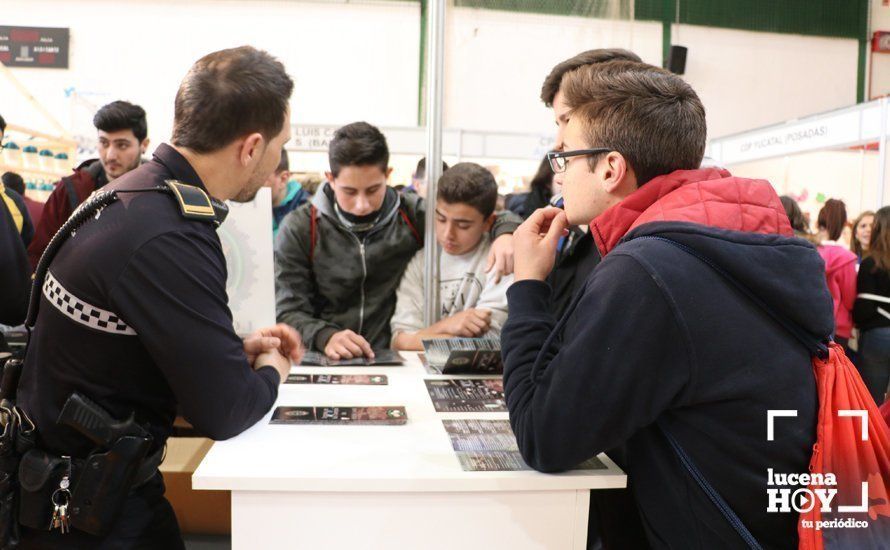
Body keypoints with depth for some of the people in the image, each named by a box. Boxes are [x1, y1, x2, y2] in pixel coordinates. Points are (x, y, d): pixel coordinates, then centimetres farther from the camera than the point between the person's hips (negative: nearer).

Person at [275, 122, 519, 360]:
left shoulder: (413, 216, 2)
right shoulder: (299, 228, -1)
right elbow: (288, 311, -3)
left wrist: (505, 233, -10)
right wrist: (325, 336, -22)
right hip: (322, 364, -2)